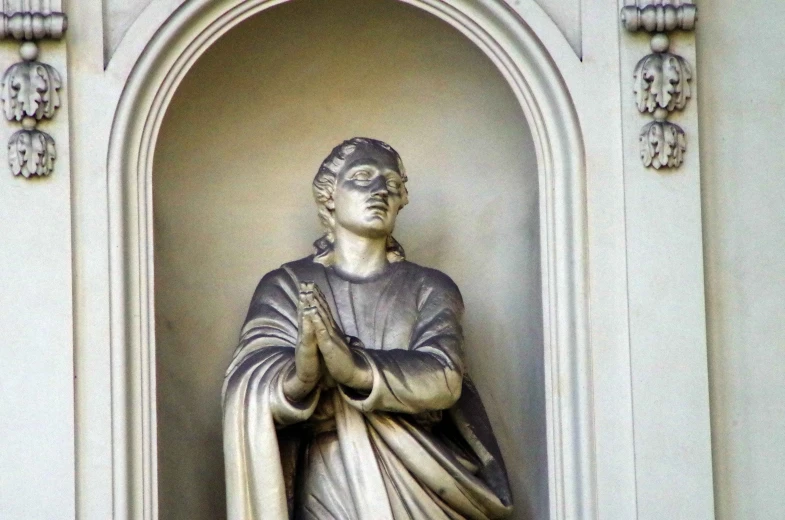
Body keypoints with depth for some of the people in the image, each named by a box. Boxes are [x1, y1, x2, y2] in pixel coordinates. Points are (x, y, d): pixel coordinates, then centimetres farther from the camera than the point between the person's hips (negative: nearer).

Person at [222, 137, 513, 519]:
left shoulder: (430, 288, 8)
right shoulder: (285, 286, 7)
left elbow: (442, 380, -9)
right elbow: (253, 390, -7)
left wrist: (355, 367, -24)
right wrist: (297, 380, -28)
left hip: (417, 483, 1)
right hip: (327, 488, 0)